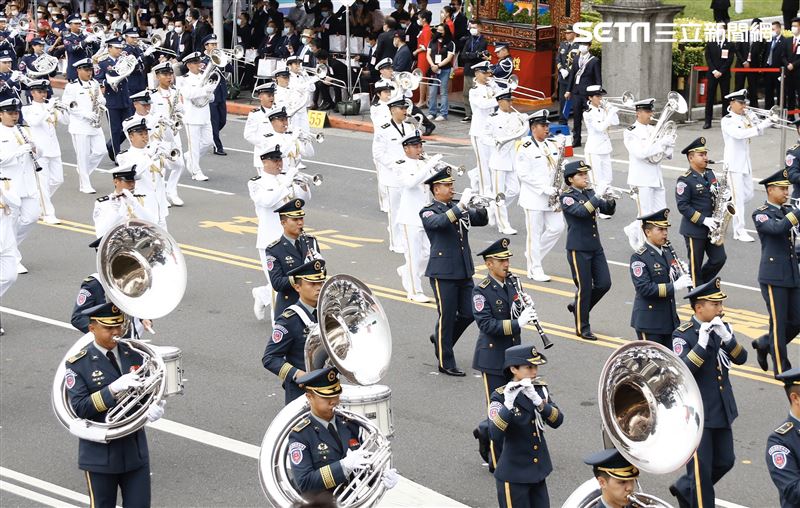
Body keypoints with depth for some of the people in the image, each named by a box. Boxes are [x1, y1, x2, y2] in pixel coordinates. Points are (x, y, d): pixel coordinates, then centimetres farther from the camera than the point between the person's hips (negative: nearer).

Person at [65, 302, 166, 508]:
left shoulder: (134, 356, 3)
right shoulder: (78, 364, -8)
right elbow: (80, 408, -16)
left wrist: (154, 408, -18)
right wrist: (114, 389, -28)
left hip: (135, 451, 3)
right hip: (101, 455, -3)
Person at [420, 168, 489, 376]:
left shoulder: (458, 207, 11)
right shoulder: (428, 212, -7)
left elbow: (482, 220, 5)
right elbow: (440, 222, -29)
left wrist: (483, 207, -15)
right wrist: (461, 205, -32)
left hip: (464, 271, 6)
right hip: (443, 273, -6)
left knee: (468, 313, 9)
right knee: (447, 316, -1)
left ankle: (440, 339, 34)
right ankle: (445, 363, 10)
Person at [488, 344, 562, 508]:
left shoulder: (540, 388, 0)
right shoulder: (500, 397, -16)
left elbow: (557, 421, -11)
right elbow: (495, 435, -27)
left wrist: (538, 401, -26)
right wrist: (508, 405, -39)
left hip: (538, 471, 5)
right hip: (513, 475, -5)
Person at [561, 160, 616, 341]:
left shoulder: (589, 193, 11)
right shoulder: (567, 197, -10)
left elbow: (608, 211, 7)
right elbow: (581, 211, -27)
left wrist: (610, 201, -14)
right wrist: (600, 196, -29)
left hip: (595, 246, 7)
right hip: (578, 249, -7)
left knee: (604, 284, 4)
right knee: (584, 287, -2)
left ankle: (577, 306, 27)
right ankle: (582, 328, 10)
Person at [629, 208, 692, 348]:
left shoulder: (668, 251, 8)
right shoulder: (639, 258, -14)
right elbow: (644, 288, -23)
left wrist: (681, 276, -9)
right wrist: (674, 286, -27)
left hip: (669, 318, 7)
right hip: (649, 321, -7)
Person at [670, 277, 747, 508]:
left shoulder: (723, 328, 4)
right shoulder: (682, 335, -13)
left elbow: (741, 358, -7)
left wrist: (726, 336, -22)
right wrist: (702, 342, -30)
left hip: (722, 409, 7)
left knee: (725, 461, 16)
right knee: (701, 468, 1)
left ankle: (684, 489, 36)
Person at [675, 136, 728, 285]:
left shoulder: (710, 174, 9)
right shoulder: (685, 180, -14)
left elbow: (717, 194, 19)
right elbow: (683, 206, -19)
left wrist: (723, 197, -6)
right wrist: (703, 220, -23)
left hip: (711, 227, 7)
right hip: (694, 230, -7)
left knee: (719, 258, 6)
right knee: (695, 265, 4)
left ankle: (701, 283, 26)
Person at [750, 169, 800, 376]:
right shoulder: (761, 214, -7)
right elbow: (777, 228, -25)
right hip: (774, 276, -7)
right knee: (779, 323, -1)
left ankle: (764, 344, 32)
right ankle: (782, 370, 8)